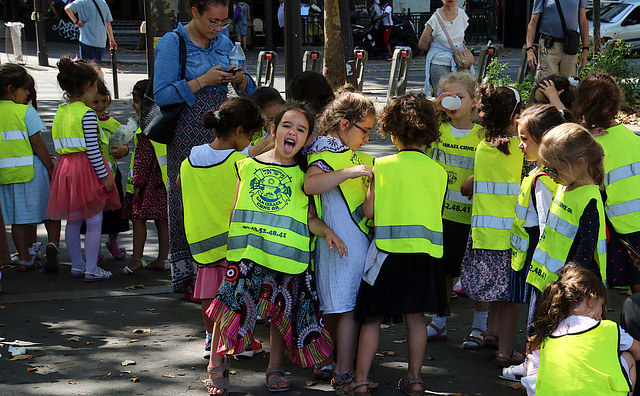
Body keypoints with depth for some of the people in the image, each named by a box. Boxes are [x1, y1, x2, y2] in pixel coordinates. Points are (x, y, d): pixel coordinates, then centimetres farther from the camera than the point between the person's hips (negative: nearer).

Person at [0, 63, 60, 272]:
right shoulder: (26, 111, -10)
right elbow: (37, 144, -11)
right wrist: (51, 169, -4)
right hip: (31, 169, -5)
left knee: (18, 218, 11)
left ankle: (24, 258, 12)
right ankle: (53, 244, -12)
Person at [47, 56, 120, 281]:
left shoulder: (60, 112, 9)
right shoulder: (87, 114, -14)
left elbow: (58, 146, 12)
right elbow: (92, 149, -17)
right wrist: (104, 176, -12)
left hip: (64, 167, 8)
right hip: (87, 169, -8)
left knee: (73, 221, 15)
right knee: (94, 222, 1)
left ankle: (77, 265, 24)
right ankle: (91, 269, 2)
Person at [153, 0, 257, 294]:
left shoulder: (224, 44, 12)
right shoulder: (173, 43, -5)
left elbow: (247, 91, 18)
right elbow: (161, 94, -12)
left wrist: (240, 78, -5)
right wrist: (203, 81, -18)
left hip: (220, 129, 5)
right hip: (188, 133, -5)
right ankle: (186, 273, 9)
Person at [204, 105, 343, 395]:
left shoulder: (305, 174, 7)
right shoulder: (248, 165, 9)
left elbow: (309, 218, 4)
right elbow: (235, 208, 14)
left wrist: (327, 232, -14)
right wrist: (227, 243, 9)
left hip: (287, 253, 0)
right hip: (245, 251, 0)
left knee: (281, 311, 6)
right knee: (231, 307, -3)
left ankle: (275, 370, 22)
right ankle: (217, 368, 12)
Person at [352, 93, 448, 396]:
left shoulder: (382, 166, -4)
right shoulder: (438, 171, 4)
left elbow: (368, 211, -6)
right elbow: (435, 210, 8)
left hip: (389, 249, -2)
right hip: (425, 249, 2)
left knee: (373, 317, 5)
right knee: (415, 316, 11)